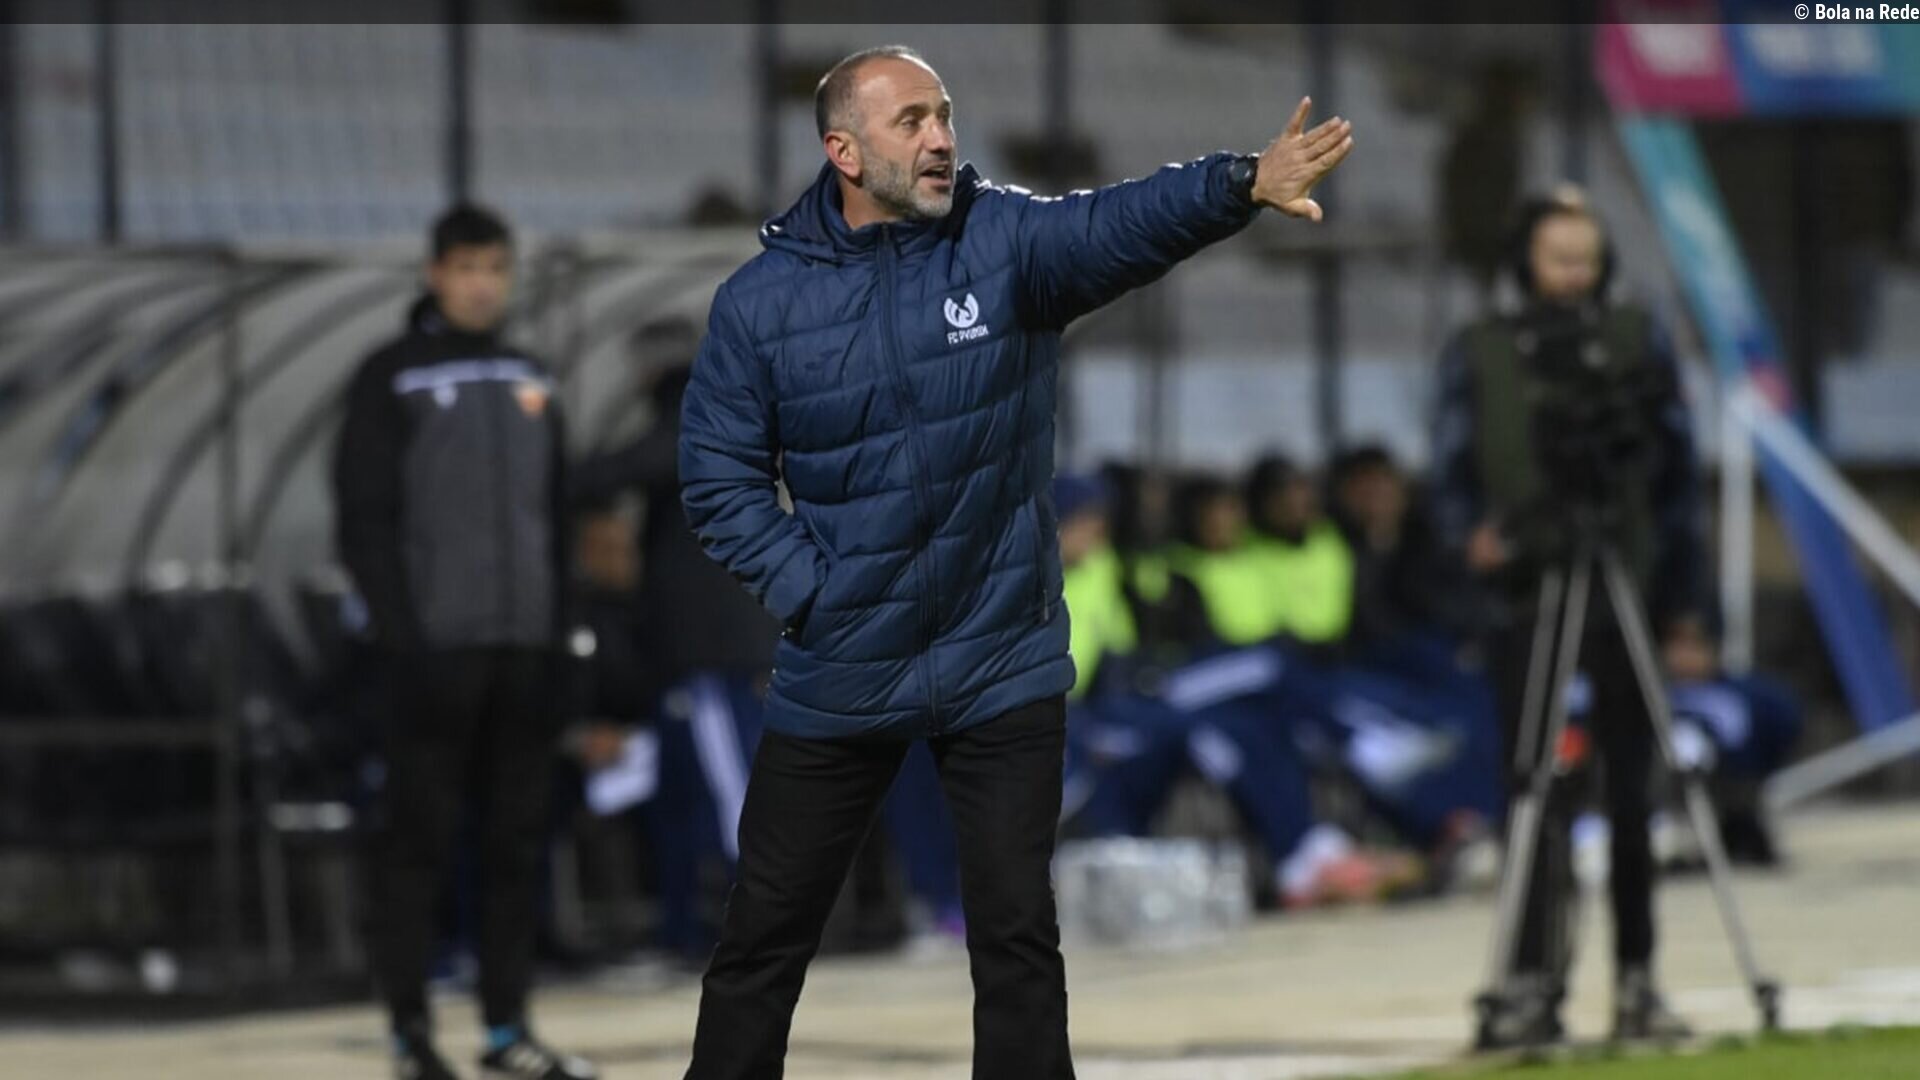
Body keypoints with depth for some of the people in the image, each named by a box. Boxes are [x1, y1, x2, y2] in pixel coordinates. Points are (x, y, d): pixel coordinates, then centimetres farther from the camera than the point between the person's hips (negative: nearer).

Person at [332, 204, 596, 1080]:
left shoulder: (531, 384, 14)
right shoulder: (392, 382, -1)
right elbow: (363, 518, -6)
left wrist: (559, 629, 8)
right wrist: (400, 631, -13)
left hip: (525, 648, 5)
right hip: (437, 649, -5)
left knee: (518, 840, 5)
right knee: (421, 838, -4)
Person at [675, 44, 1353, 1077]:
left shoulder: (1006, 240, -8)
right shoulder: (761, 301, -6)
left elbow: (1122, 224, -27)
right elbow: (720, 475, -1)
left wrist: (1242, 184, -46)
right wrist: (806, 590, -13)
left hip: (1001, 663, -1)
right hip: (836, 672, 1)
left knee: (1017, 936, 2)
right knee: (765, 934, 9)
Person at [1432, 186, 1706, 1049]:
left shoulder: (1638, 344, 9)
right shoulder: (1477, 354, 7)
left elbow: (1677, 470, 10)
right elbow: (1452, 471, 6)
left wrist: (1682, 593, 6)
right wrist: (1472, 534, -16)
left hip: (1625, 590, 1)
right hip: (1524, 591, -1)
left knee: (1630, 786, 2)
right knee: (1535, 791, -7)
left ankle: (1636, 978, 8)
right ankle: (1534, 979, -7)